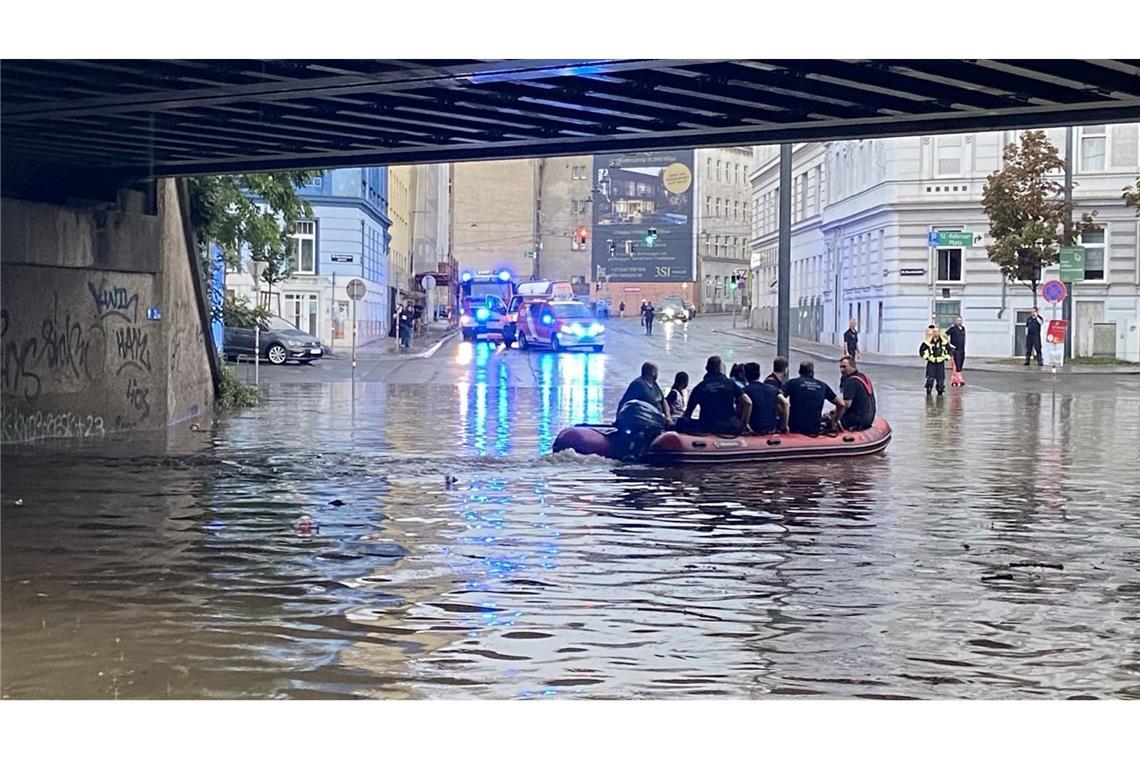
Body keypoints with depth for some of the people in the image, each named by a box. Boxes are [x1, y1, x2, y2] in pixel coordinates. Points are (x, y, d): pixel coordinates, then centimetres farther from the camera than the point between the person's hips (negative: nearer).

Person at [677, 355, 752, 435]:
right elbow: (748, 402, -2)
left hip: (707, 428, 0)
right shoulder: (730, 383, 9)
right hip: (730, 428, 0)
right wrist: (745, 424, 5)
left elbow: (687, 413, 14)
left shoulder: (699, 387, 12)